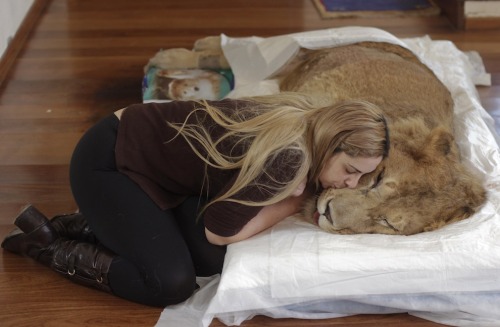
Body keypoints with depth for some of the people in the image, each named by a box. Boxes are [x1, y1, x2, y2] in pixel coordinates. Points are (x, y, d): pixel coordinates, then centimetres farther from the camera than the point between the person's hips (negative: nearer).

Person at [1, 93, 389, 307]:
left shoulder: (306, 120, -4)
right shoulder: (286, 156, -30)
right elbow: (219, 231, -19)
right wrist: (294, 200, -12)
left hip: (151, 151, 9)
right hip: (108, 160, -9)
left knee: (213, 261, -2)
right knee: (171, 282, -16)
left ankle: (88, 226, 11)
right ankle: (45, 243, 2)